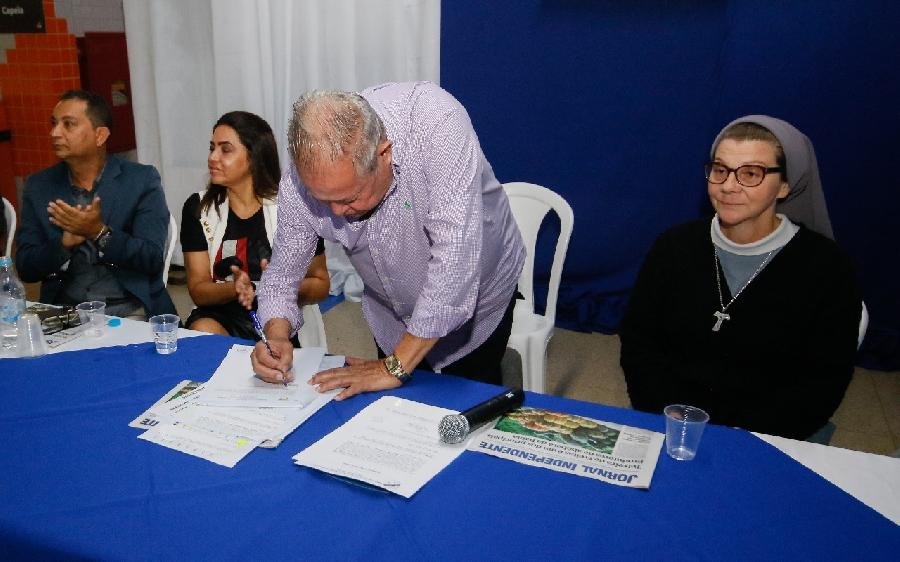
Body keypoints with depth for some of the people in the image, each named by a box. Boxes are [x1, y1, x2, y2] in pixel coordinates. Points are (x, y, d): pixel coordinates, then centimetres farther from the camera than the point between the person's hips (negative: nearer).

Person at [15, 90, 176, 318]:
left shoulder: (142, 180, -2)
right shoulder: (38, 186, 7)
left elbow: (152, 259, -8)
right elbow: (25, 269, 4)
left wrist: (99, 232, -21)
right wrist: (65, 243, -14)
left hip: (129, 310, -3)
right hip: (64, 312, 3)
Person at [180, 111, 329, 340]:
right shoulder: (198, 208, 3)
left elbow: (320, 285, 2)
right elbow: (197, 289, 0)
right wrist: (235, 289, -22)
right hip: (219, 317, 2)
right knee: (202, 330, -30)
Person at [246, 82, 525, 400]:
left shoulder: (438, 123, -37)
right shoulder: (304, 176, -23)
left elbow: (455, 260, -40)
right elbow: (282, 273, -8)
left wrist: (395, 366, -34)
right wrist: (276, 335, -29)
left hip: (476, 299, -3)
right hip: (391, 315, 4)